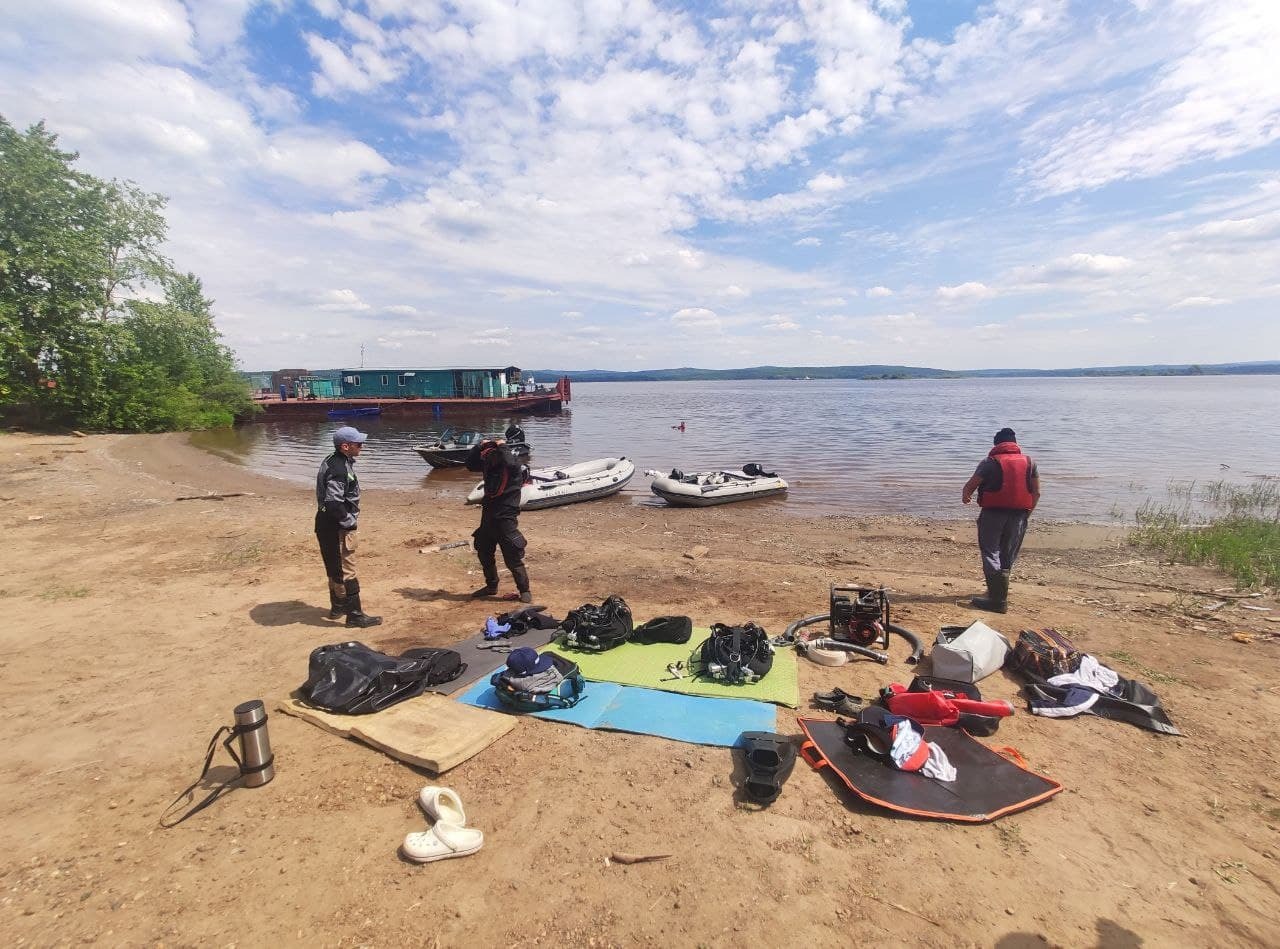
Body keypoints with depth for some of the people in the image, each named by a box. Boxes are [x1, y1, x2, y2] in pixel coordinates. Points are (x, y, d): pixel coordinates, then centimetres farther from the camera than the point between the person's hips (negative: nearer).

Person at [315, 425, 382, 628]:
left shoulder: (335, 462, 10)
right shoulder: (338, 469, -24)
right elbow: (333, 503, -29)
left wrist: (350, 519, 17)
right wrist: (350, 522, -17)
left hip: (330, 524, 11)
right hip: (337, 527, -11)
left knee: (335, 569, 21)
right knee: (346, 571, -4)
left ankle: (337, 607, 35)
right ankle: (355, 615, 3)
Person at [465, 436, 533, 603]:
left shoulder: (514, 464, -14)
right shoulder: (488, 464, 5)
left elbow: (511, 464, -36)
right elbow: (470, 464, 10)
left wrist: (502, 447, -22)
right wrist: (479, 446, -2)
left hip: (506, 517, -7)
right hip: (488, 515, 8)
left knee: (512, 557, -5)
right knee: (484, 553, 17)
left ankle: (524, 591, 8)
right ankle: (491, 586, 35)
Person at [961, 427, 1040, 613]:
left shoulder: (990, 462, -6)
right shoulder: (1029, 462, 8)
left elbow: (971, 484, -4)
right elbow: (1036, 493, 9)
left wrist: (965, 496, 17)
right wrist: (1027, 513, 21)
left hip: (993, 513, -5)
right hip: (1019, 514, 5)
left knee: (991, 553, -1)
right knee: (1008, 556, 16)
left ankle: (998, 600, -8)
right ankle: (998, 591, 32)